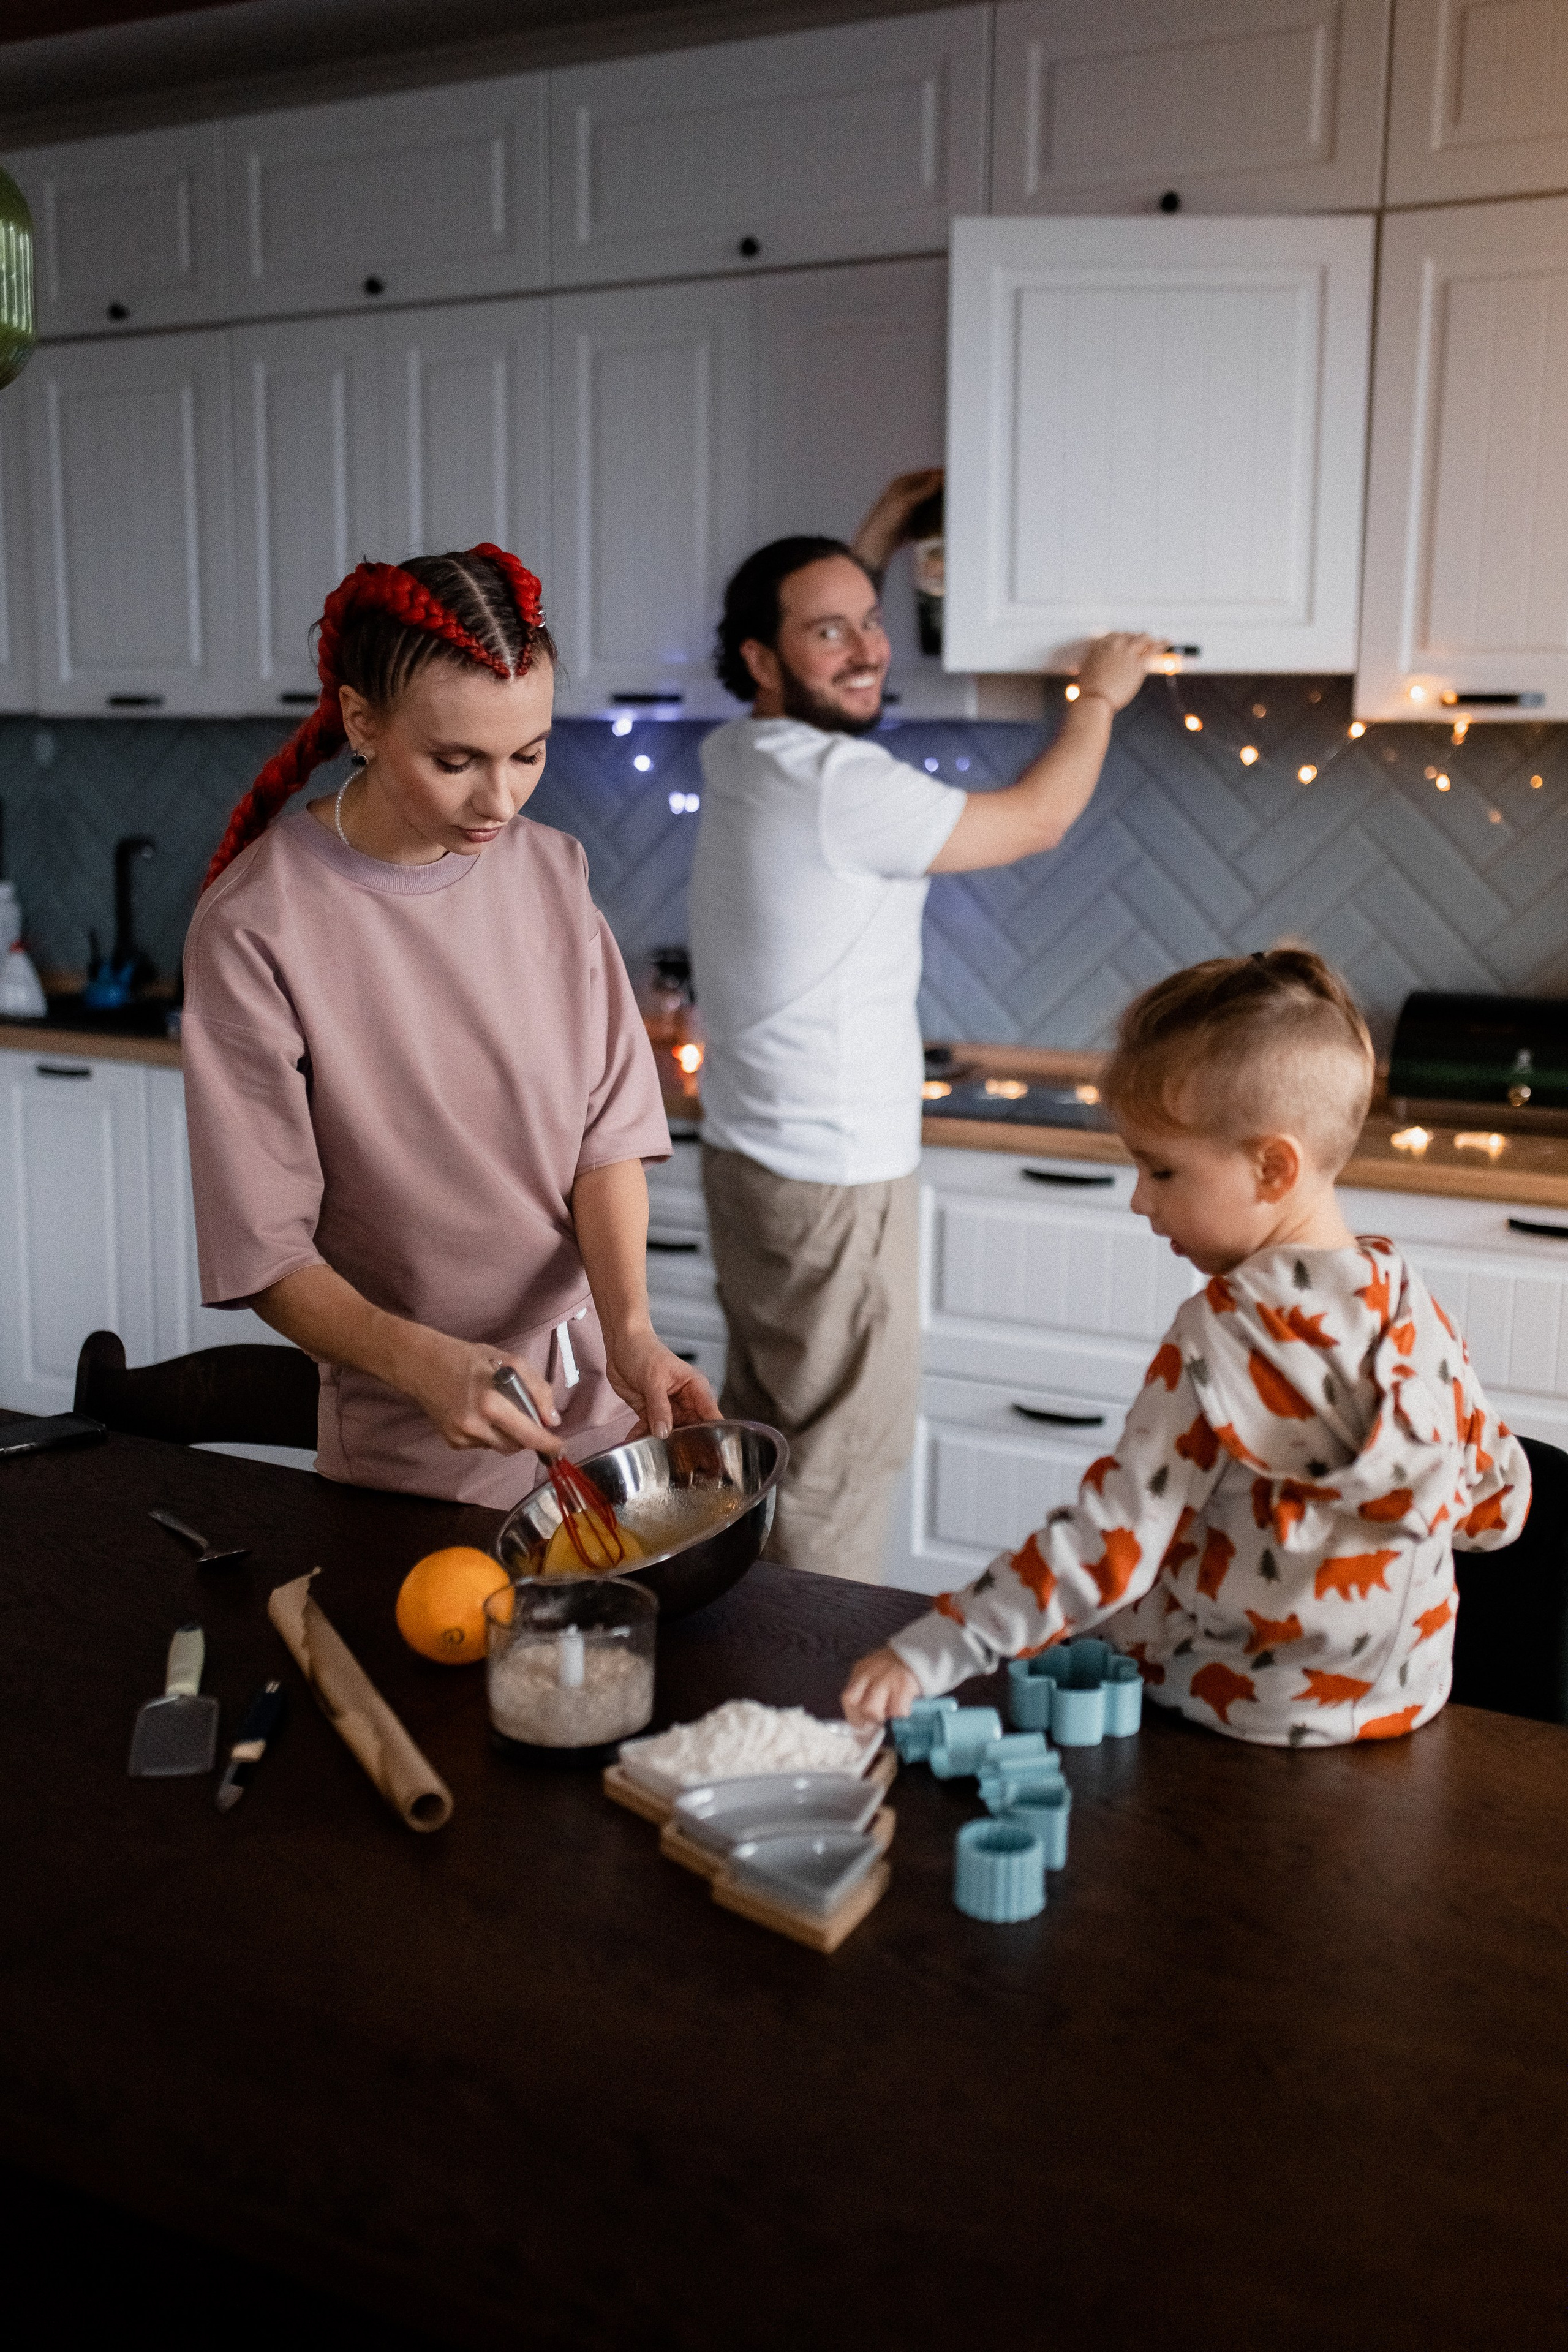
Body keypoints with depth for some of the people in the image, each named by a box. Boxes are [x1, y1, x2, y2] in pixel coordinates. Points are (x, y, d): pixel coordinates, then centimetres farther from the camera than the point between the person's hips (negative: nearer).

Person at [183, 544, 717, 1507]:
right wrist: (425, 1362, -32)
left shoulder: (552, 869, -2)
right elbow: (266, 1256, -15)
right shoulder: (254, 926, -17)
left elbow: (608, 1132, -5)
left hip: (596, 1390, 4)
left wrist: (630, 1329, -21)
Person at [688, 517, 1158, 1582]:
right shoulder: (841, 785, -21)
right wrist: (1100, 696, 8)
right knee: (839, 1476, 0)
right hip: (836, 1184, -10)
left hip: (750, 1161, 10)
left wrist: (882, 533, 35)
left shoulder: (740, 757, 7)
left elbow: (832, 662, 32)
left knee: (762, 1434, 19)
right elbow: (1038, 819, -8)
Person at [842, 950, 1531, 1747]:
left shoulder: (1221, 1334, -24)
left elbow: (1110, 1544, -26)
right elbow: (1498, 1508, 6)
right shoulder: (1417, 1308, -5)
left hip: (1252, 1713, -6)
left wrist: (929, 1654, -24)